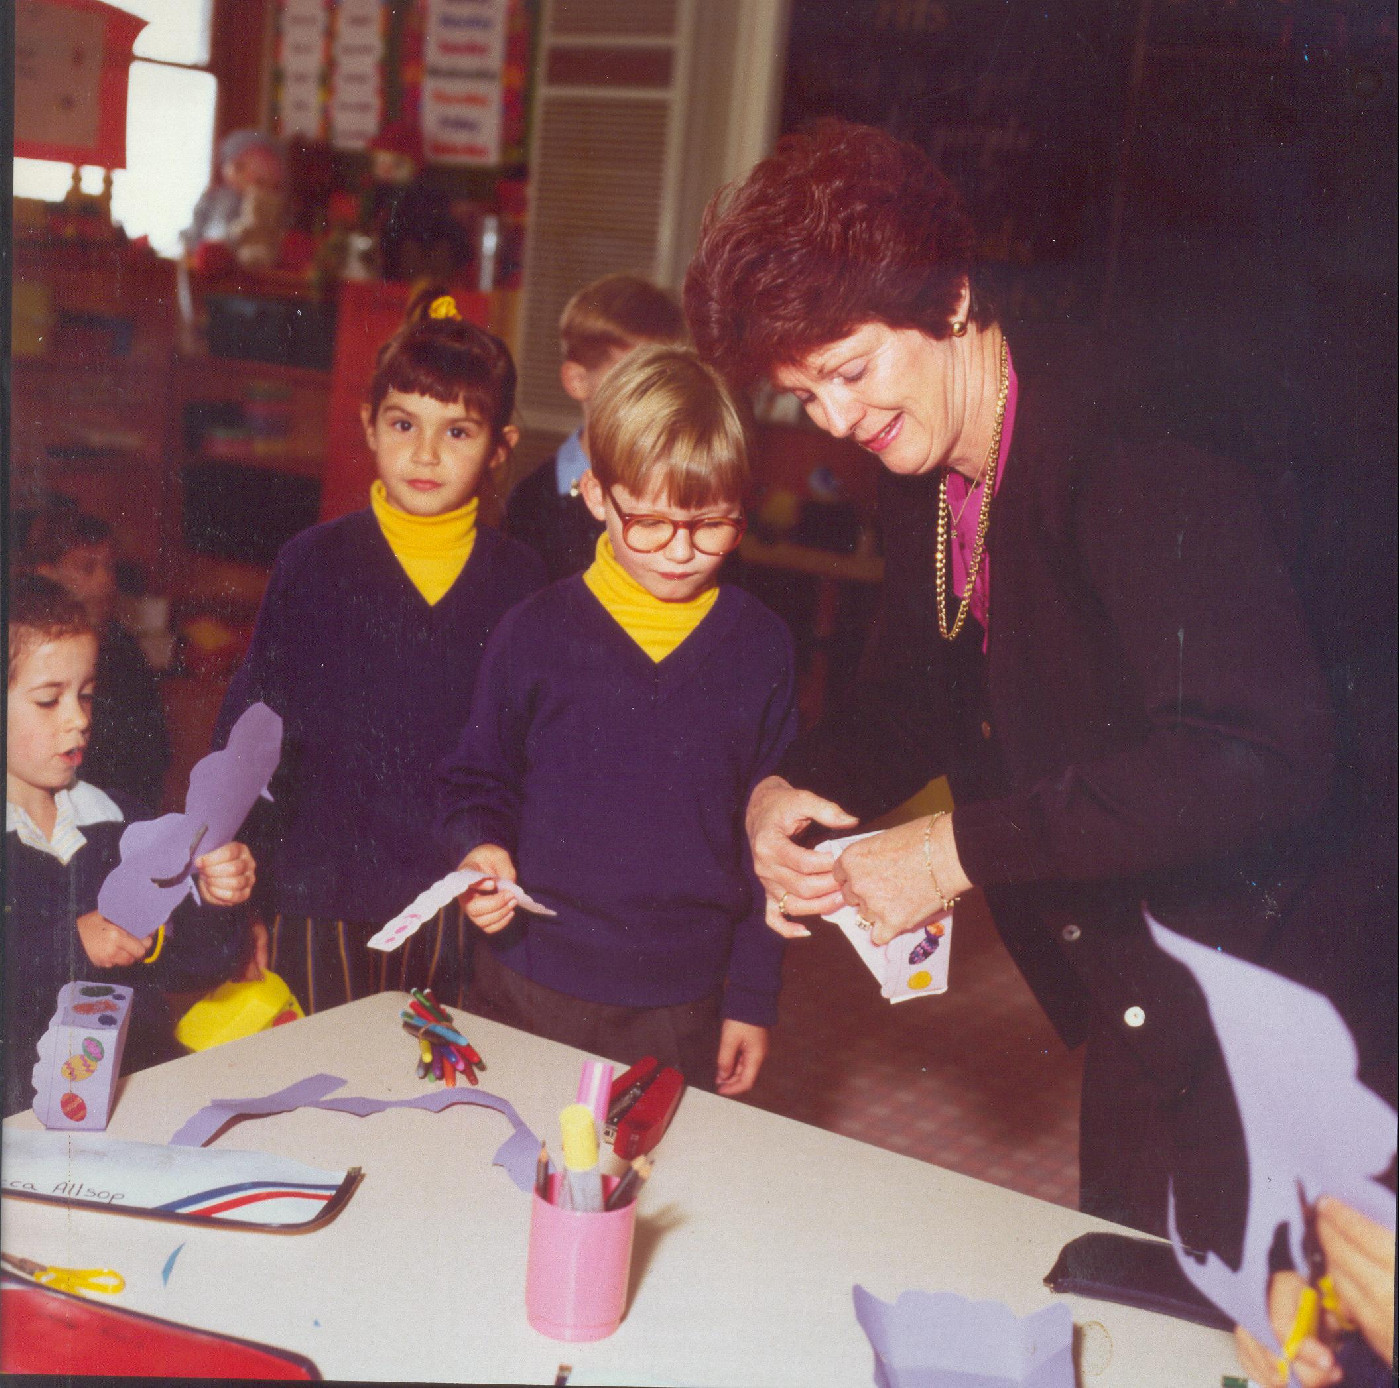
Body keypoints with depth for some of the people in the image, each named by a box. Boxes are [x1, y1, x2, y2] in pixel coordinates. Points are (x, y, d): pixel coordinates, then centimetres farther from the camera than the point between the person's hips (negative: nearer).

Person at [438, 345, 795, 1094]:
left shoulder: (759, 648, 0)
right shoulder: (533, 634, -3)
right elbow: (477, 782, 9)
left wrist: (753, 996, 6)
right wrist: (480, 849, -12)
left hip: (681, 1011, 0)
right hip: (526, 991, 0)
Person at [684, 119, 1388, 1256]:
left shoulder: (1145, 471, -24)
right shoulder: (923, 489, 3)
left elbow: (1258, 762, -33)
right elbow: (915, 696, 15)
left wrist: (963, 847, -30)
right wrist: (784, 793, -6)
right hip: (1137, 1023, 8)